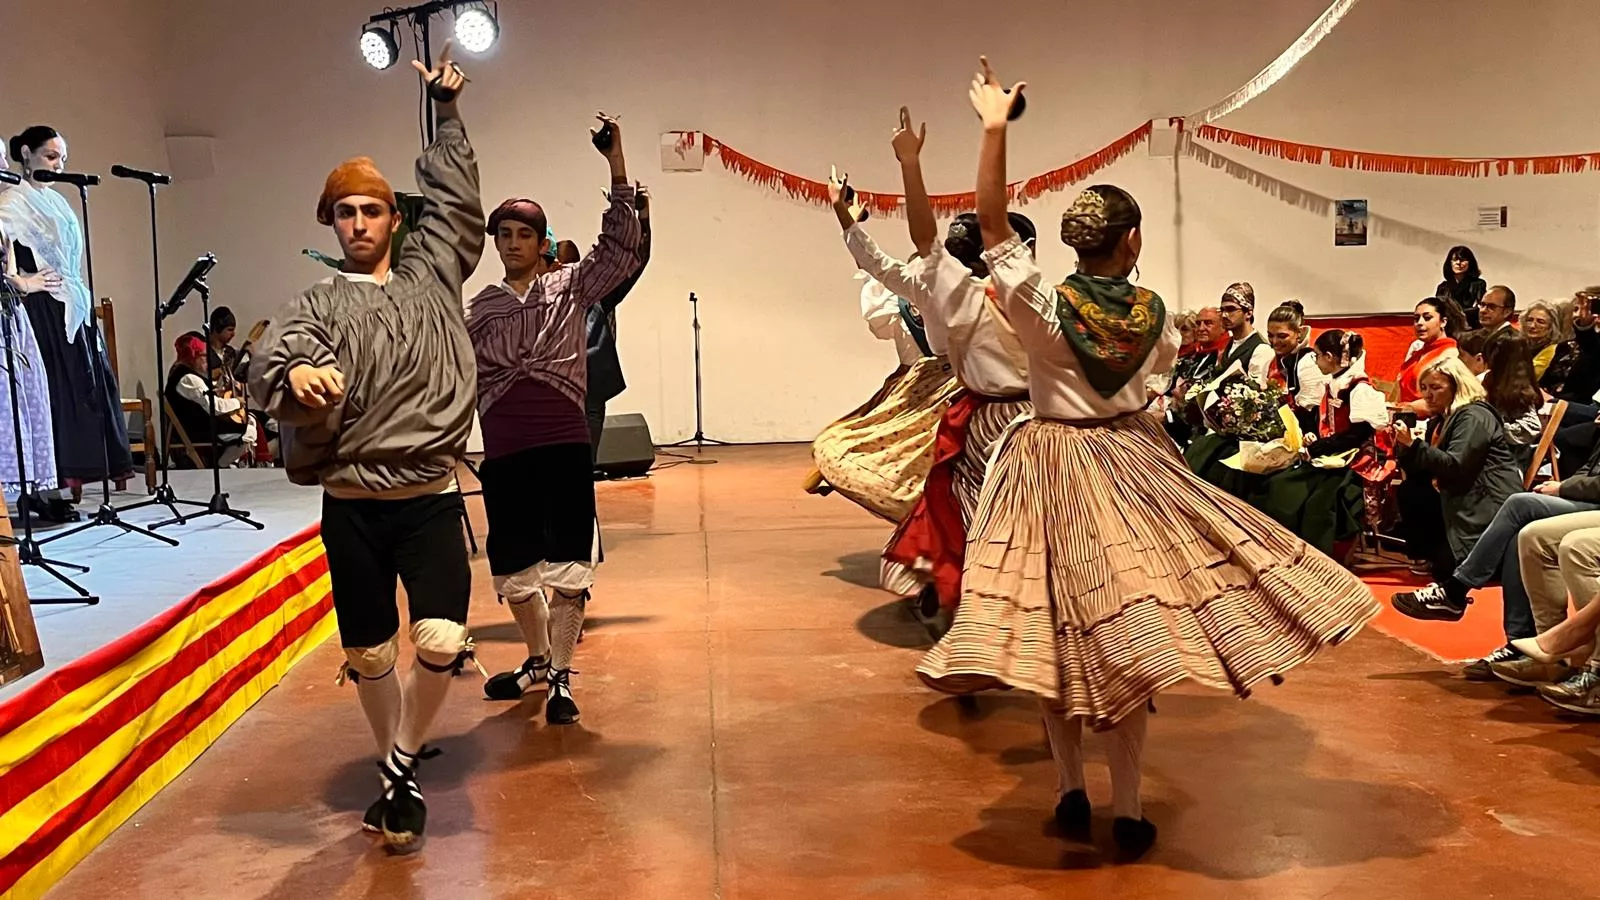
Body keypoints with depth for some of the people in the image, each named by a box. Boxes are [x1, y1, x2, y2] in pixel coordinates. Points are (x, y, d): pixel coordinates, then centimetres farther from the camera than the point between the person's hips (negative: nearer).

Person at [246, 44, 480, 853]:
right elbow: (267, 359, -15)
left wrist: (447, 107, 21)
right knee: (369, 656, 7)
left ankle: (399, 770, 11)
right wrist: (295, 375, -38)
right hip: (352, 505, 0)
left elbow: (454, 195, 17)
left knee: (441, 643, -14)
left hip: (431, 499, 1)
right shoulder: (319, 303, 4)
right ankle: (399, 777, 31)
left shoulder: (432, 275, 11)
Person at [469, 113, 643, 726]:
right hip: (503, 453, 3)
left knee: (567, 564, -3)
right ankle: (538, 660, 33)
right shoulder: (477, 310, 11)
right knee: (513, 567, 12)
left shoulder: (571, 287, 5)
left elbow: (621, 249, -6)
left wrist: (618, 172, -13)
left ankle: (561, 676, 8)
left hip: (564, 446, -3)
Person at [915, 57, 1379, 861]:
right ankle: (1127, 812, 12)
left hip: (1054, 472, -2)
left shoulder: (1041, 303, -12)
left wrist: (993, 126, -13)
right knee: (1126, 632, 5)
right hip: (1133, 463, 2)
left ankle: (1072, 794, 15)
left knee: (1064, 633, 8)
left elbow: (991, 226, -13)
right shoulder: (1151, 312, -2)